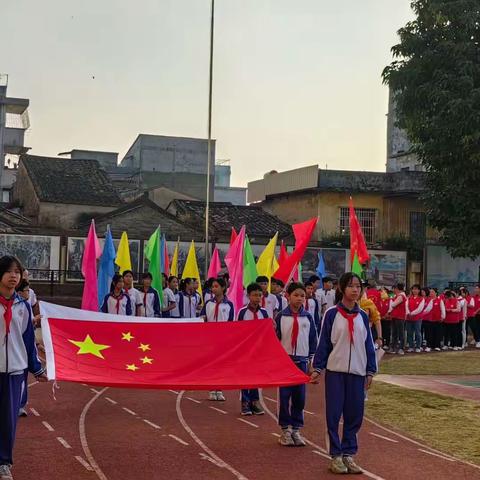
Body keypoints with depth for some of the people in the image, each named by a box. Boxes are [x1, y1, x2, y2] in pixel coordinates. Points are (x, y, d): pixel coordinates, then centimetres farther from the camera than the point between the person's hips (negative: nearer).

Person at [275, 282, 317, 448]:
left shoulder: (308, 317, 4)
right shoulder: (281, 316, 0)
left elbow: (313, 340, 8)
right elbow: (276, 338, 5)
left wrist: (311, 360, 5)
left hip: (302, 361, 2)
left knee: (300, 396, 3)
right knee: (284, 396, 0)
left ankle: (296, 429, 13)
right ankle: (286, 429, 11)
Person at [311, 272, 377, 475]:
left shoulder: (363, 316, 7)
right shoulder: (332, 314, -3)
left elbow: (369, 345, 11)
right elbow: (323, 342, -2)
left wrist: (370, 371, 8)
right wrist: (317, 368, -5)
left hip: (357, 373, 3)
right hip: (335, 372, -3)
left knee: (355, 416, 5)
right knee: (334, 415, 0)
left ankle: (348, 454, 16)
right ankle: (336, 456, 9)